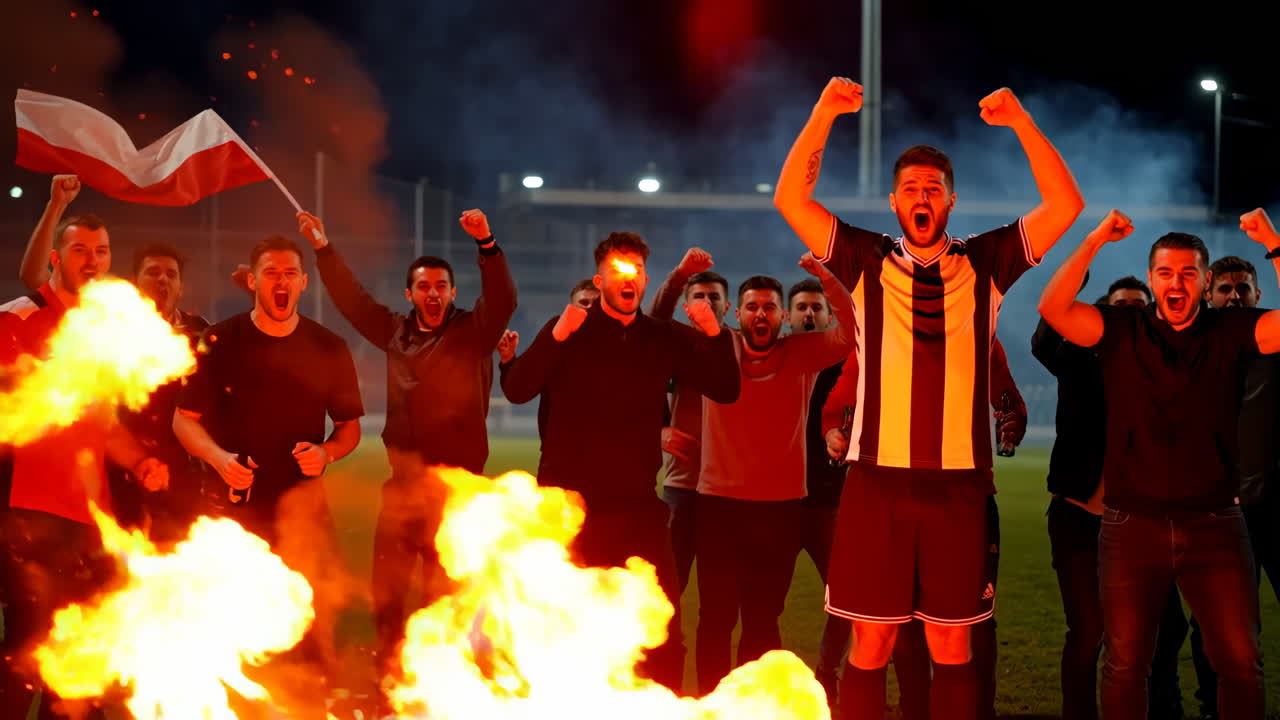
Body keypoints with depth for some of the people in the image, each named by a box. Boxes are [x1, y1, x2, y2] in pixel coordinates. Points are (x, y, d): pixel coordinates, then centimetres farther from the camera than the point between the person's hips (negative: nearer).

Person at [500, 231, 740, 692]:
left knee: (665, 631, -1)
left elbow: (725, 390, 2)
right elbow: (516, 390, -14)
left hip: (637, 507, 2)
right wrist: (556, 338, -28)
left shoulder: (664, 338, 6)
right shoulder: (568, 330, -2)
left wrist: (714, 335, -14)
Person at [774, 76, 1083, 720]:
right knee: (871, 645, 2)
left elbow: (1065, 205, 1)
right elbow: (791, 198, -1)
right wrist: (825, 113, -8)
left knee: (952, 647, 7)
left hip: (958, 485, 1)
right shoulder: (866, 263, 7)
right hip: (877, 481, -1)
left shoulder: (985, 265, 8)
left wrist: (1020, 122, -6)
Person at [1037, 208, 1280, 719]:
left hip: (1214, 524, 0)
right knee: (1124, 664, 6)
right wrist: (1094, 242, -14)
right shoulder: (1121, 331, 3)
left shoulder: (1230, 332, 3)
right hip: (1132, 524, 0)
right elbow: (1053, 308, -10)